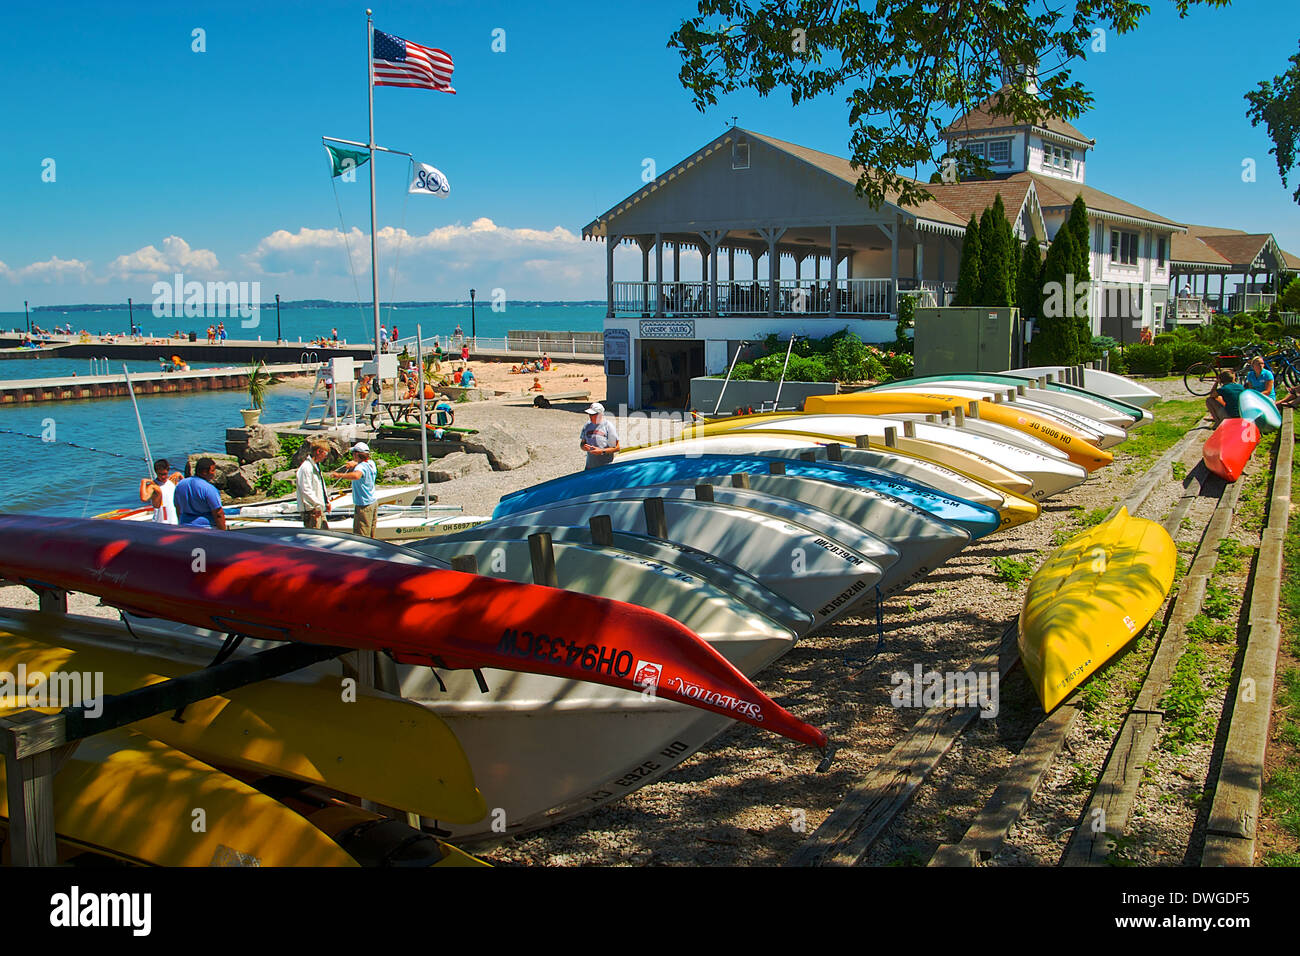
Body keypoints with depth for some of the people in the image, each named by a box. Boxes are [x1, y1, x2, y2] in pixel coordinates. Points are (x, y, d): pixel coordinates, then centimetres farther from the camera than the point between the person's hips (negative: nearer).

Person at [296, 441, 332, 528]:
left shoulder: (316, 466, 19)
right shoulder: (306, 467, -15)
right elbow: (306, 490, -21)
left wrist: (327, 501, 14)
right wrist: (317, 506, -21)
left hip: (319, 509, 10)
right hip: (311, 511, -10)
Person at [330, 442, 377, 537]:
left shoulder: (361, 467, -23)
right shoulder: (371, 463, 4)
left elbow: (356, 475, -45)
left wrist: (339, 475, -45)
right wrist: (355, 464, 3)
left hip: (363, 506, -9)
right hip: (372, 503, 9)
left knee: (361, 537, -6)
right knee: (371, 536, 16)